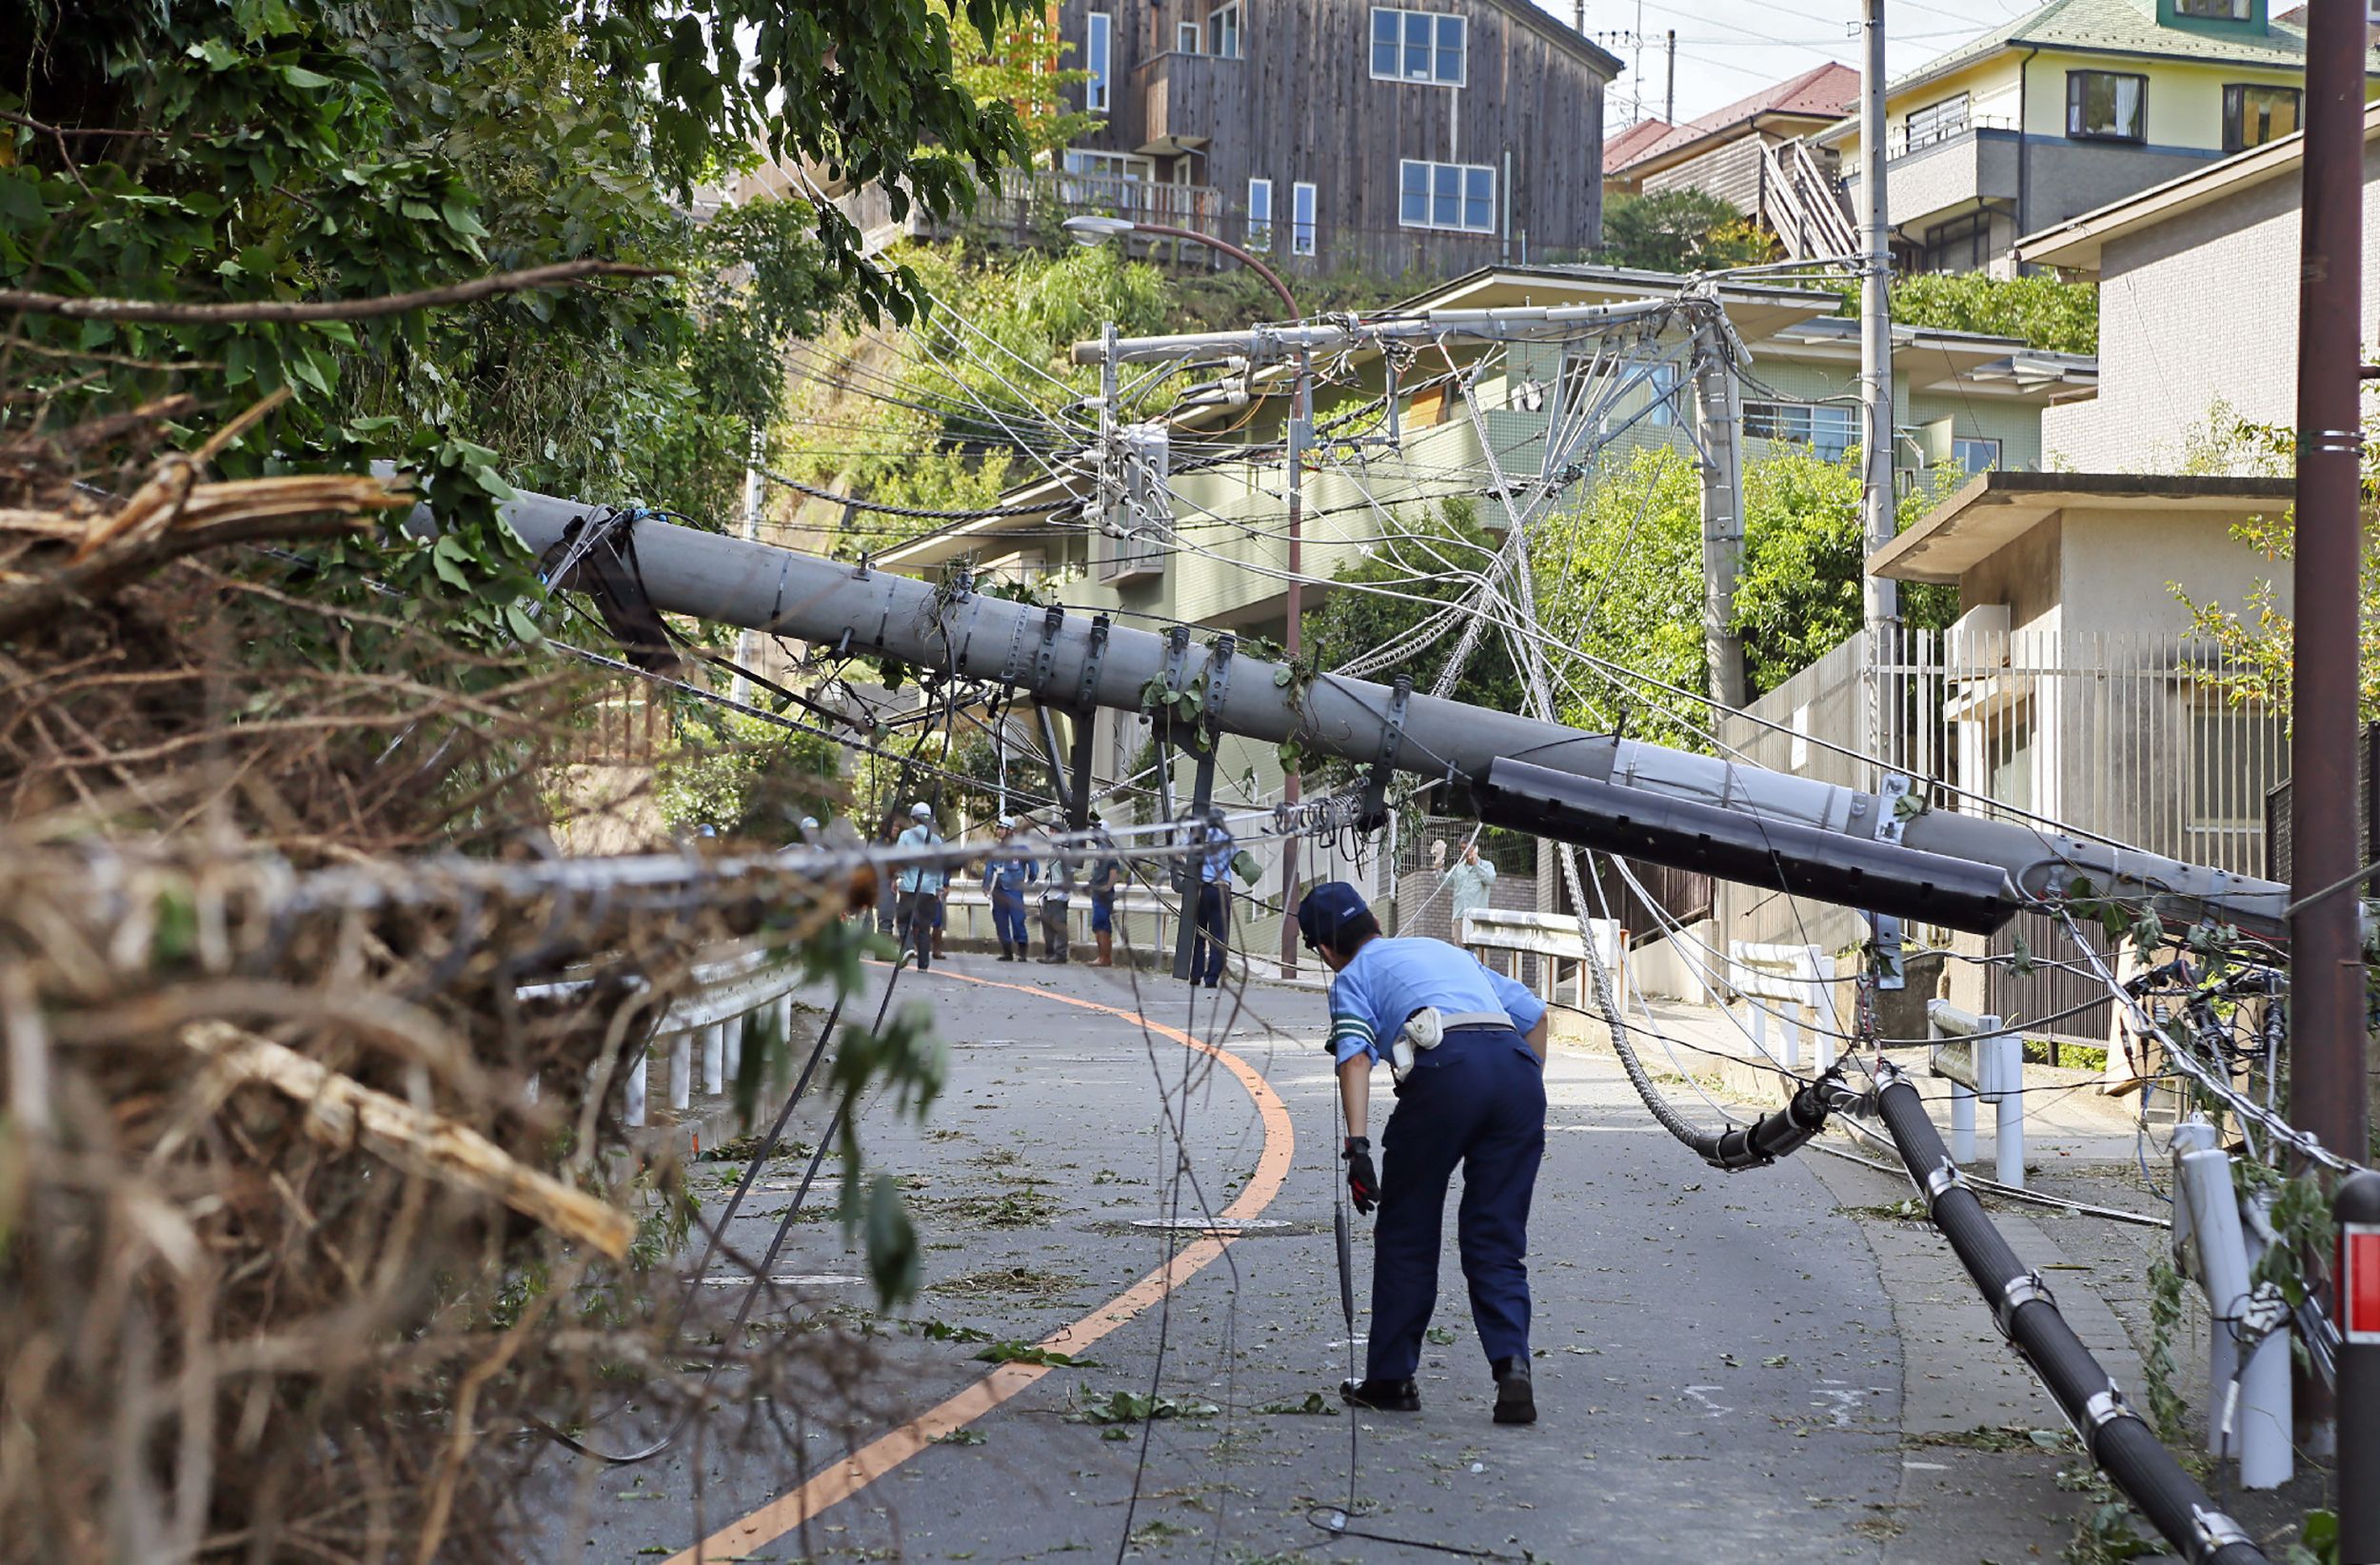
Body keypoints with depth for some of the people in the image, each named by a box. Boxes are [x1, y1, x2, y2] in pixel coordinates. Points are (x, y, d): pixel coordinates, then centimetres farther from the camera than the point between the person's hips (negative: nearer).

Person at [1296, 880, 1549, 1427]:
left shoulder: (1353, 976, 21)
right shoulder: (1444, 949, 37)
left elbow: (1355, 1055, 0)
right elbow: (1532, 1011, 30)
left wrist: (1356, 1143, -9)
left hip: (1445, 1067, -4)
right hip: (1517, 1064, 4)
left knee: (1406, 1233, 13)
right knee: (1497, 1242, 10)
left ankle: (1390, 1379, 19)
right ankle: (1512, 1366, -9)